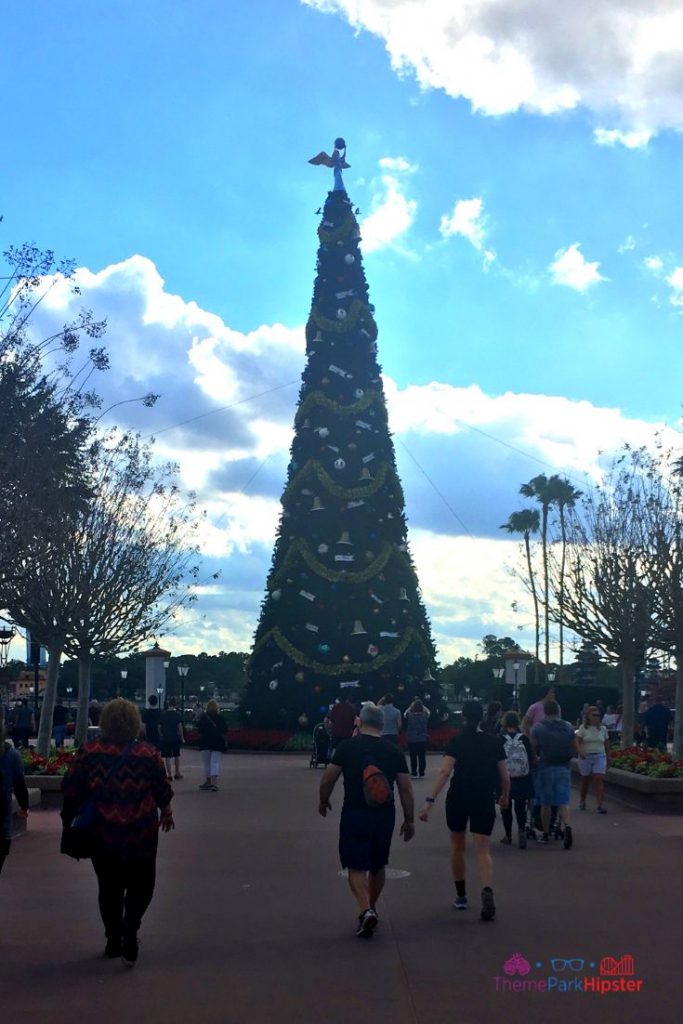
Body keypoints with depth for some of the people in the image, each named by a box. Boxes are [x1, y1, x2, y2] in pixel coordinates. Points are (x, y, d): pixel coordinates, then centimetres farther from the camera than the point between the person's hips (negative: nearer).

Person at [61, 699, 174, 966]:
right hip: (141, 834, -1)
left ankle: (114, 941, 26)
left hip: (103, 834, 1)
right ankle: (129, 932, -7)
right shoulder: (148, 753, -10)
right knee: (140, 886, 13)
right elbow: (163, 791, 0)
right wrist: (166, 812, 20)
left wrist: (68, 819, 13)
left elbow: (71, 791, -4)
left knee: (109, 887, 19)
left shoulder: (88, 752, -8)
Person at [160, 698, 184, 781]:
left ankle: (169, 775, 1)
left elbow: (159, 726, 0)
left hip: (165, 738, 0)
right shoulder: (177, 714, -7)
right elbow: (180, 726, -8)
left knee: (167, 757, 3)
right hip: (175, 737, 0)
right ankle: (177, 773, 20)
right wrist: (182, 737, -2)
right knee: (177, 755, 17)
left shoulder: (163, 714, -2)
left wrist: (161, 734, 14)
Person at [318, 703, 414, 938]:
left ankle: (366, 911, -17)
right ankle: (371, 909, 32)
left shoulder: (347, 746, -5)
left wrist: (323, 801, 16)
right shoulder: (394, 751, 2)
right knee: (378, 866, 20)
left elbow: (327, 779, -2)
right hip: (385, 815, 3)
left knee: (357, 867, 2)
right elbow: (406, 789, 3)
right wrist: (409, 819, 12)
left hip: (355, 814, -3)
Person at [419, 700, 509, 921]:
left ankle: (461, 896, 29)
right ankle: (487, 892, -25)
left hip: (457, 799, 0)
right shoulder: (494, 742, 0)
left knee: (457, 847, 19)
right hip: (484, 801, 1)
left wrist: (430, 801, -20)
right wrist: (505, 796, 22)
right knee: (483, 851, 0)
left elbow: (445, 772, -17)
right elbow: (505, 777, 3)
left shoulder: (457, 742, -6)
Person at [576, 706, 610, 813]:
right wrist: (580, 751, -23)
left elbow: (606, 744, 10)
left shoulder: (603, 728, 6)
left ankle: (600, 805, -17)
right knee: (585, 781, 11)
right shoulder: (583, 728, 0)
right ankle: (582, 801, 33)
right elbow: (578, 741, -5)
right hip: (586, 756, -1)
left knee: (599, 780, -14)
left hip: (600, 756, 1)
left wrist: (608, 758, 9)